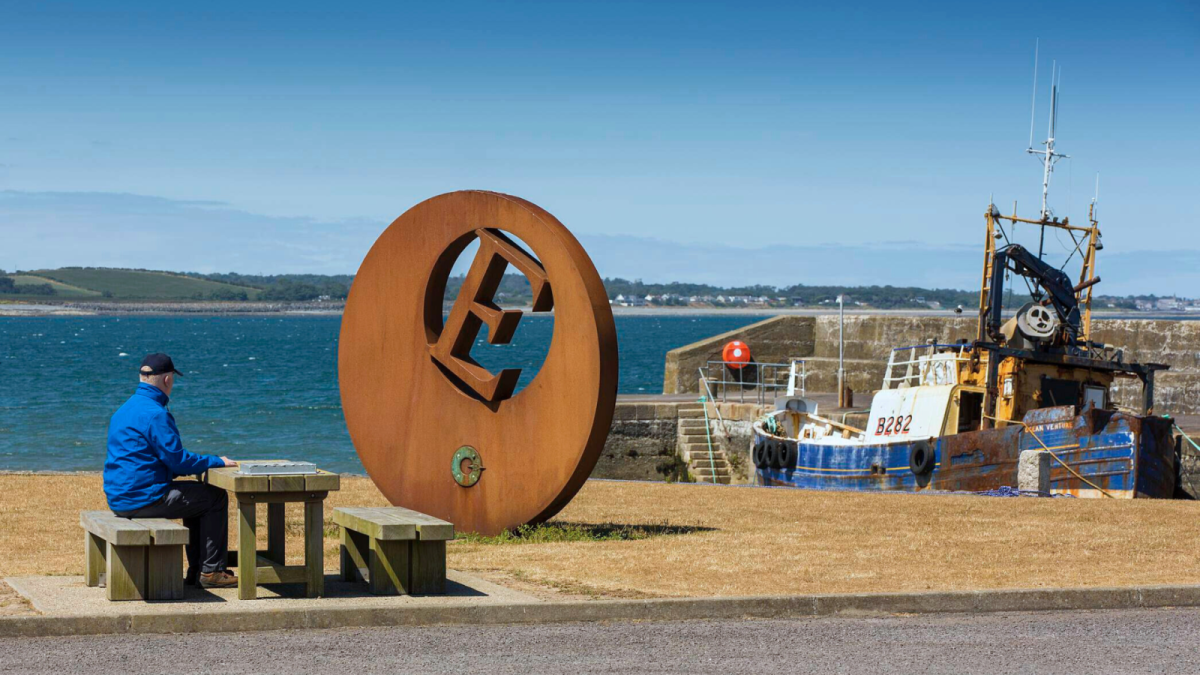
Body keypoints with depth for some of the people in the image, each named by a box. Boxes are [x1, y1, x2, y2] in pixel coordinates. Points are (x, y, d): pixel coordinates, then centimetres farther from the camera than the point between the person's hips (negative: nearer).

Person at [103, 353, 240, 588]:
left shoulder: (124, 409, 14)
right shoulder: (155, 414, -18)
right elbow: (177, 460, -18)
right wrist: (217, 462, -3)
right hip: (143, 497, -10)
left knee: (196, 494, 25)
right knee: (216, 497, 0)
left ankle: (196, 569, 23)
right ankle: (212, 571, 1)